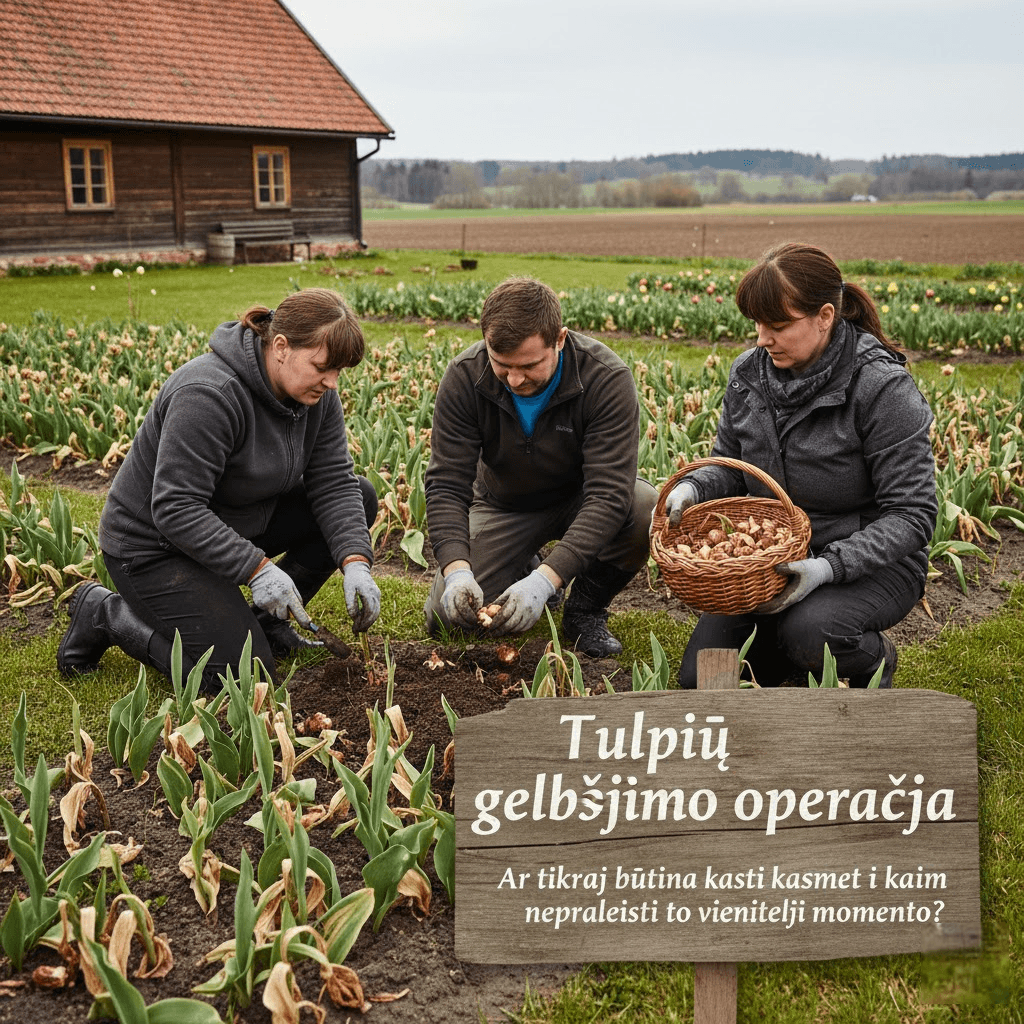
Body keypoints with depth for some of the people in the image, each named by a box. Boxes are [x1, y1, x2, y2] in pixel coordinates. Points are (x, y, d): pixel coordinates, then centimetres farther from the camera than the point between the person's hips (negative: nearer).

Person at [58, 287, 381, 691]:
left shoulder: (315, 392, -6)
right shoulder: (209, 395, -31)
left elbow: (335, 481, -7)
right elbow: (176, 509, -31)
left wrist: (356, 563, -22)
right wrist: (257, 567, -34)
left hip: (238, 522, 8)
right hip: (155, 545, -8)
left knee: (359, 498, -2)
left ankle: (267, 619, 7)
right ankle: (103, 613, 1)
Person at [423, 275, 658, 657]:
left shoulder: (607, 378, -31)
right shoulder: (464, 377, -23)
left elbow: (609, 493, -35)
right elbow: (446, 483, -22)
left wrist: (545, 579, -46)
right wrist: (457, 569, -40)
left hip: (580, 497, -1)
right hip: (504, 504, 2)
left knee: (649, 513, -35)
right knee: (447, 615, -15)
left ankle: (585, 608, -6)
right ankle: (523, 568, 18)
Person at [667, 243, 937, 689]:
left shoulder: (883, 389, -20)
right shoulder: (749, 372, -2)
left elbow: (911, 516, -19)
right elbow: (729, 465, 11)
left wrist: (829, 567, -32)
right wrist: (691, 488, -13)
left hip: (871, 563, -5)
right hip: (774, 559, 5)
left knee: (807, 632, -35)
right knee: (699, 680, -6)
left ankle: (873, 659, 0)